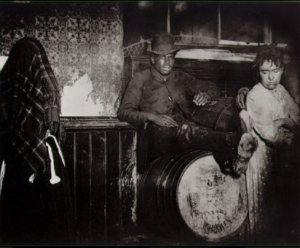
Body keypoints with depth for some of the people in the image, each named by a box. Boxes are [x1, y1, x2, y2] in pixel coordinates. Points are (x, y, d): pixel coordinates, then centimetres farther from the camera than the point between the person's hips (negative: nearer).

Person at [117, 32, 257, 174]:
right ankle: (235, 141, -60)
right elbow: (123, 112, 7)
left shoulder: (180, 79, 27)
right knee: (183, 130, -38)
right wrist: (152, 117, -10)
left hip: (184, 128, 3)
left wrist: (206, 95, 4)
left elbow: (213, 88, 30)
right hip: (157, 133, -3)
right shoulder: (141, 80, 17)